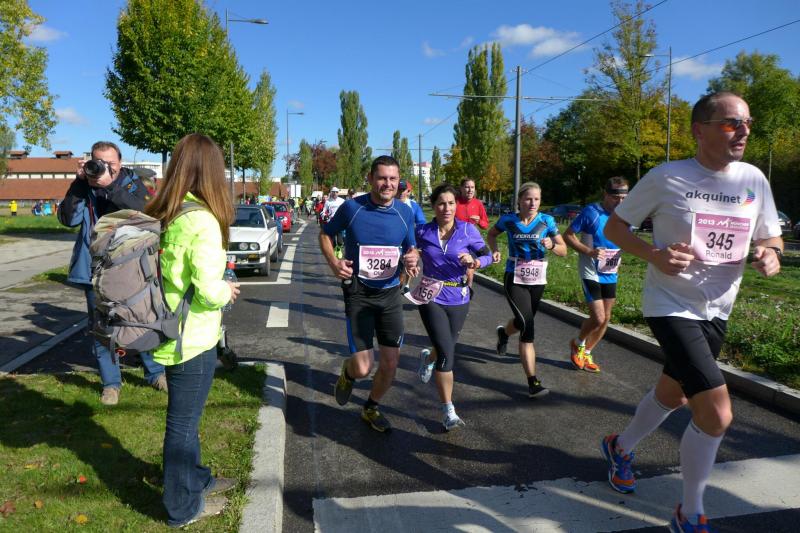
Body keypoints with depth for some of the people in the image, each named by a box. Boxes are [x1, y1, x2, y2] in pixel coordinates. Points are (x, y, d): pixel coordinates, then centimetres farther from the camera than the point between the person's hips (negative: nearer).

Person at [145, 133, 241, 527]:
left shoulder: (160, 215, 3)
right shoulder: (201, 220, -22)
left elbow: (171, 274, 10)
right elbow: (208, 290, -25)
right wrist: (226, 291, -5)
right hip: (192, 339, -8)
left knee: (184, 417, 23)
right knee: (183, 423, 8)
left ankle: (196, 479, 43)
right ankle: (183, 506, 27)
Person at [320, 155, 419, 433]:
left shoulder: (405, 212, -1)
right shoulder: (352, 207, -10)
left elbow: (411, 247, 11)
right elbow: (325, 234, 5)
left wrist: (412, 257, -14)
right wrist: (333, 262, -13)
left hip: (390, 293, 3)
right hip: (358, 294, -3)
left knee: (390, 364, 5)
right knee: (362, 368, -8)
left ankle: (371, 408, 34)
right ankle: (348, 372, 32)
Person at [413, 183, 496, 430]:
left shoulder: (468, 230, -6)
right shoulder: (422, 232, -6)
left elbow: (488, 255, -2)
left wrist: (474, 261, -22)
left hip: (458, 299, 2)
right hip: (431, 298, -2)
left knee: (446, 348, 19)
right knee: (447, 353, -12)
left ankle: (428, 358, 58)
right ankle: (448, 411, 2)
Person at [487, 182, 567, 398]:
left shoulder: (547, 221, -5)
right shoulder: (508, 220, -6)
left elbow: (564, 251, -2)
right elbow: (491, 234, 14)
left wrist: (551, 246, -23)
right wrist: (495, 250, -5)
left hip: (537, 281, 3)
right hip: (514, 280, -3)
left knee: (524, 322, 21)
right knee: (527, 325, -17)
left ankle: (503, 333, 59)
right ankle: (533, 382, -15)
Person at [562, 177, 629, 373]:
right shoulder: (591, 212, -15)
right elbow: (568, 235, -11)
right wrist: (589, 251, -23)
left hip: (611, 275, 7)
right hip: (591, 273, -6)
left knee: (606, 319, 11)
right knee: (598, 318, -12)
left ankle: (586, 353, 29)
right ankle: (578, 343, 18)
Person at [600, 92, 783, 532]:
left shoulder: (754, 180, 0)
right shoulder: (666, 178, -14)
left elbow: (771, 236, 12)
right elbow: (614, 226, -6)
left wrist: (771, 254, -12)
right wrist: (654, 254, -23)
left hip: (717, 311, 7)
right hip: (671, 306, -6)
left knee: (674, 394, 22)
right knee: (717, 413, -15)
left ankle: (621, 446, 51)